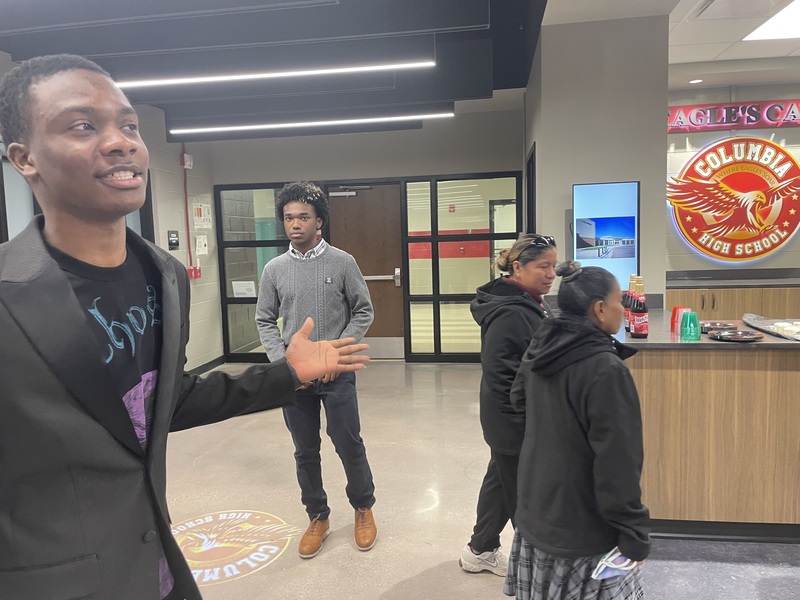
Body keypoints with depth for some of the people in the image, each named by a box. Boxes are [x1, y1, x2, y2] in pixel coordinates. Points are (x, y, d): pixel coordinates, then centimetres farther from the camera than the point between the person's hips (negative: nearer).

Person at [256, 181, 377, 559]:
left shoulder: (342, 262, -5)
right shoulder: (274, 269, 2)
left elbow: (363, 312, -2)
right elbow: (265, 320, 6)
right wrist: (282, 361, -7)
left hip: (337, 373, -2)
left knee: (349, 445, 7)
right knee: (305, 452, 12)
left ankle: (363, 508, 31)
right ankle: (318, 517, 31)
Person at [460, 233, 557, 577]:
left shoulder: (531, 303, 7)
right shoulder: (510, 313, -25)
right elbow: (499, 375, -27)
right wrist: (527, 423, -22)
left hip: (527, 420, 11)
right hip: (516, 425, -11)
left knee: (502, 481, 22)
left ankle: (480, 551, 40)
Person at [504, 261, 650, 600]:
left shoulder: (539, 350, 0)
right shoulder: (606, 370, -24)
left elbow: (518, 397, 21)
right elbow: (617, 463, -22)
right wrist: (635, 535, -11)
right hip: (583, 532, -7)